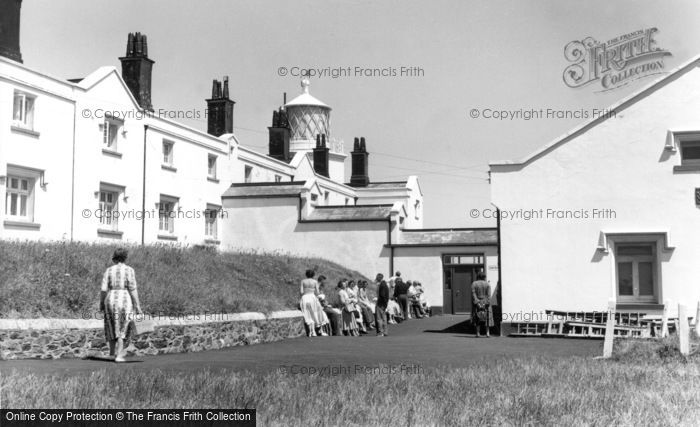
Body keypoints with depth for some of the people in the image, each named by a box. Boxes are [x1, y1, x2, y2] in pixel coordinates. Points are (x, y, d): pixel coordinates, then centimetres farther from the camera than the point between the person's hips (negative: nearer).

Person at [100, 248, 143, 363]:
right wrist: (137, 306, -5)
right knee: (122, 329, 7)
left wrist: (101, 304, 10)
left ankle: (112, 352, 30)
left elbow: (103, 289, -1)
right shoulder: (129, 270, -4)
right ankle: (118, 355, 0)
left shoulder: (109, 270, 2)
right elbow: (133, 289, -9)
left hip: (111, 300, 2)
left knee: (112, 327, 21)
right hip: (125, 301, -2)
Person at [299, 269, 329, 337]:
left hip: (304, 298, 1)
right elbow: (317, 292, 1)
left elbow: (301, 292, 0)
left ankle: (312, 332, -14)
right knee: (318, 314, 13)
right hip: (312, 297, -1)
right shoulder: (315, 281, 6)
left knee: (310, 316, -1)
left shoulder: (303, 281, 7)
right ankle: (321, 331, 13)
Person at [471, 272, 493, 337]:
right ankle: (487, 333, 0)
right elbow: (488, 295, -10)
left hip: (477, 303, 0)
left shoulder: (474, 284, -2)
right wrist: (487, 304, -12)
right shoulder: (487, 284, -1)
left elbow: (473, 294, -10)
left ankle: (478, 333, 2)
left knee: (478, 318, 7)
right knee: (487, 318, 7)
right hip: (485, 303, 0)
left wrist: (477, 303, -14)